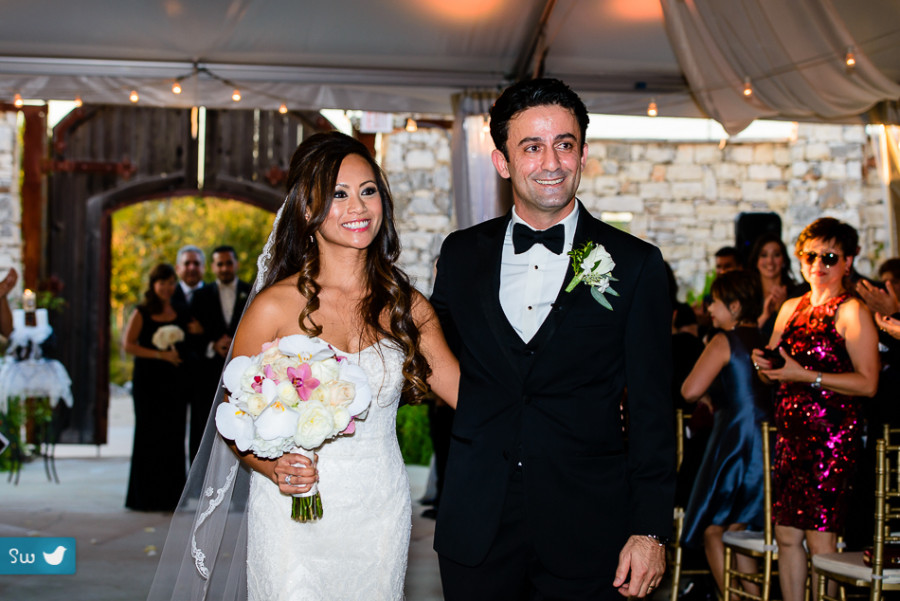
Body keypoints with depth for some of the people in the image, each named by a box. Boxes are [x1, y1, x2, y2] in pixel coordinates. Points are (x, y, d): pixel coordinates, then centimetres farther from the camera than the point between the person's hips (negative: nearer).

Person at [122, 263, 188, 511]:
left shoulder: (181, 313, 10)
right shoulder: (142, 313, 0)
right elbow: (128, 345, -7)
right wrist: (160, 354, -14)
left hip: (173, 380, 3)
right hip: (147, 381, -3)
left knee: (173, 435, 2)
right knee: (149, 435, -1)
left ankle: (170, 496, 10)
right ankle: (146, 497, 6)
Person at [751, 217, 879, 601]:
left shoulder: (852, 312, -5)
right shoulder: (791, 309, 16)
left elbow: (868, 383, -13)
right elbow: (775, 374, 23)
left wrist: (806, 376, -17)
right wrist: (763, 364, 0)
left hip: (831, 436, -7)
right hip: (789, 432, 7)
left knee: (820, 541, -7)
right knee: (786, 536, 6)